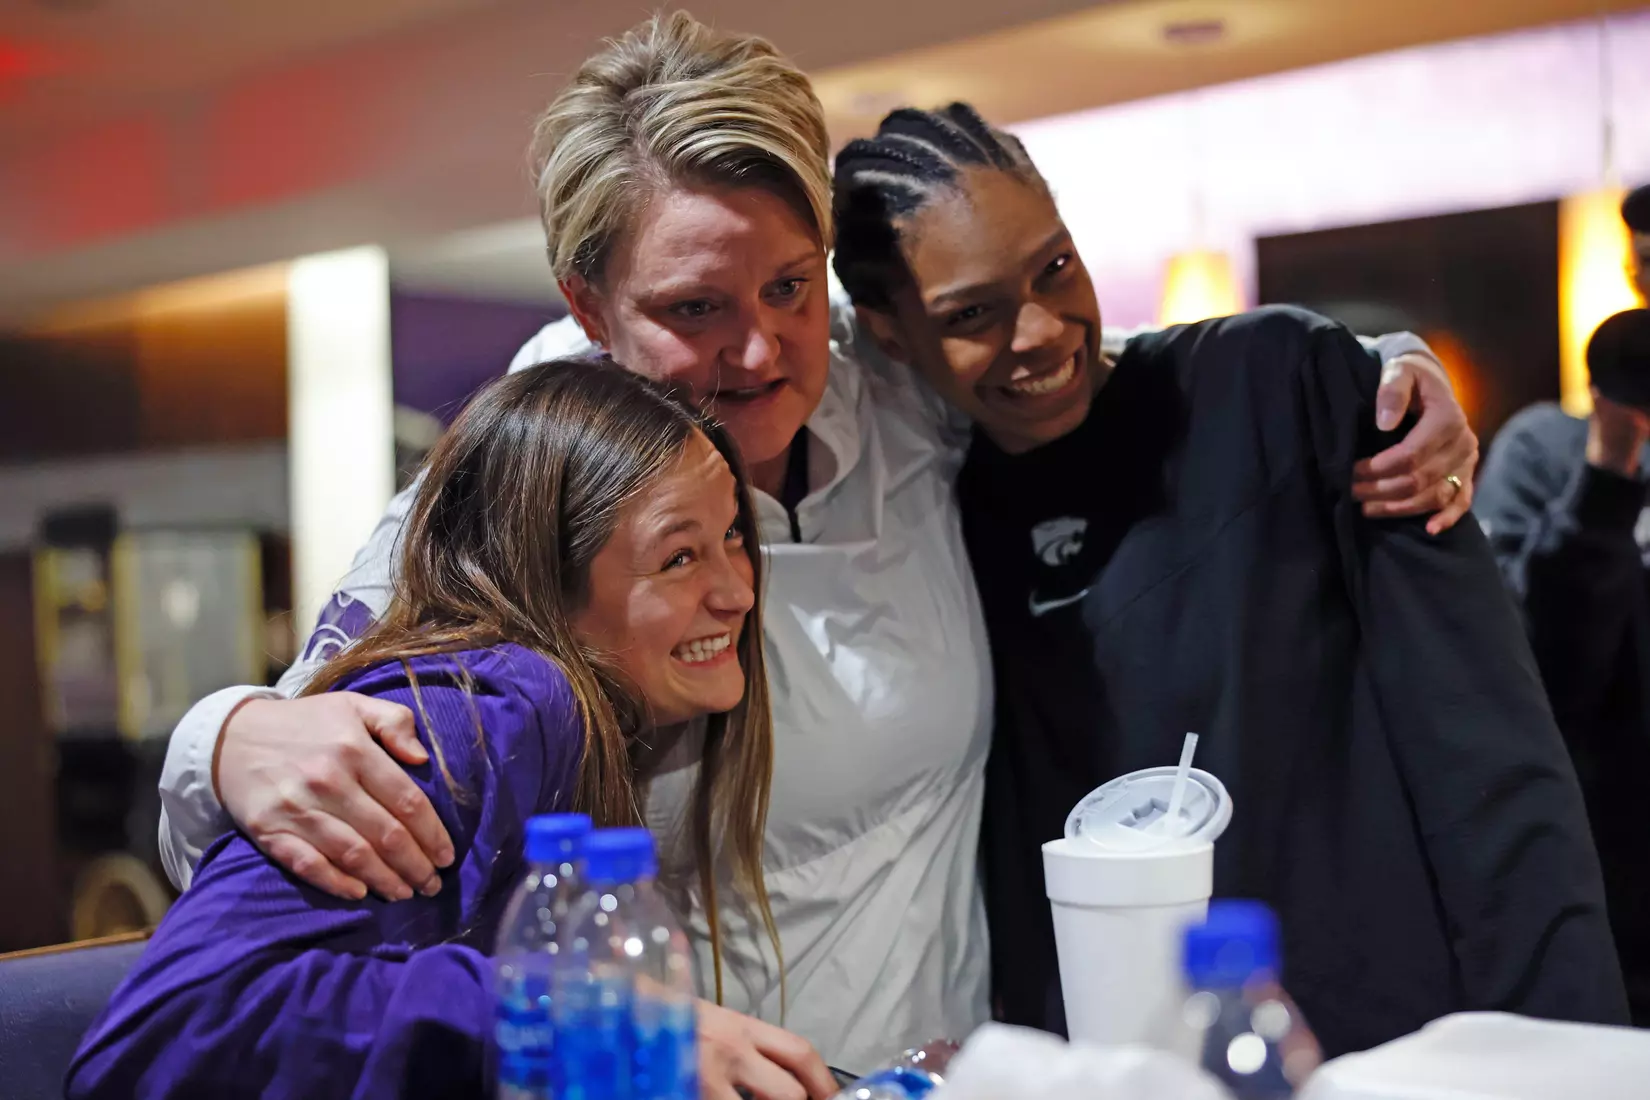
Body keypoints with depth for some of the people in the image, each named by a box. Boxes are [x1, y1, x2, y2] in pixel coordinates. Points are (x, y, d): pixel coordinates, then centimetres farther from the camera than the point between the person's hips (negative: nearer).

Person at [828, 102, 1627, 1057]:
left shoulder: (1281, 378, -7)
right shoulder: (951, 522, 1)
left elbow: (1482, 743, -9)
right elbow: (1017, 868, 5)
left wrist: (1561, 1052, -13)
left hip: (1402, 1033, -2)